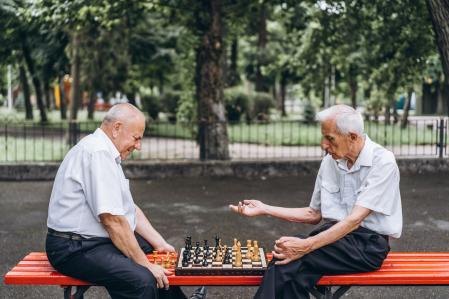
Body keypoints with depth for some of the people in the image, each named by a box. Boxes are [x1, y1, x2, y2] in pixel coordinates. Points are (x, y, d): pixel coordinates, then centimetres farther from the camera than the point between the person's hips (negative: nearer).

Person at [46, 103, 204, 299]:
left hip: (101, 239, 11)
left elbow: (130, 209, 15)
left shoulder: (106, 152, 13)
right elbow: (113, 220, -25)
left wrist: (160, 244, 8)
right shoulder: (98, 153, -20)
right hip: (75, 249, -11)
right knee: (142, 280, -29)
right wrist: (145, 264, -20)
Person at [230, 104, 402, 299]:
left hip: (368, 243, -5)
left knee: (291, 259, -28)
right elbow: (314, 214, 16)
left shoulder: (383, 162, -13)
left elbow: (354, 220, -21)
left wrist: (307, 245, -30)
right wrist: (265, 209, 10)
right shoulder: (330, 161, 8)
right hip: (335, 233, 6)